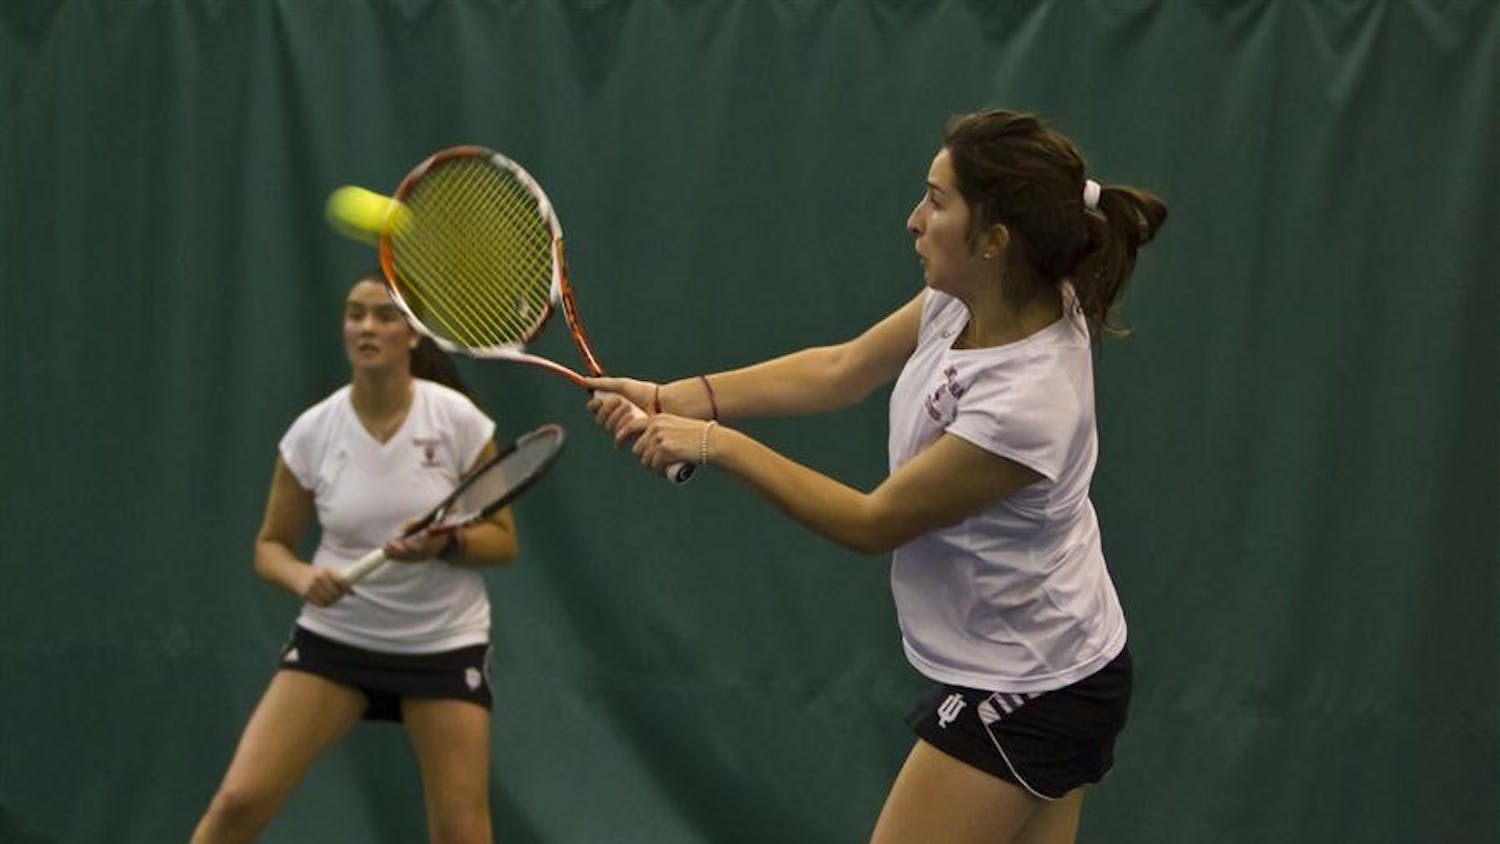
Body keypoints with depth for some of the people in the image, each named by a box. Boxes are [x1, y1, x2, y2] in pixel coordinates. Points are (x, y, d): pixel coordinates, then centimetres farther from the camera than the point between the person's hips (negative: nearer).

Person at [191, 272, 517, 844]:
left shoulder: (458, 420, -11)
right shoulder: (312, 431, -7)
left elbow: (502, 540, -3)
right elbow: (270, 545, 4)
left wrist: (446, 545, -24)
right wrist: (302, 578, -19)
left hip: (444, 644, -1)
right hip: (335, 637, 1)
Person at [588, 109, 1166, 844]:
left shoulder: (1025, 403, -32)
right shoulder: (969, 298, -8)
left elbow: (873, 523, -20)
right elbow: (841, 371, 6)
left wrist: (717, 445, -15)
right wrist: (678, 400, -2)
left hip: (1023, 696, -9)